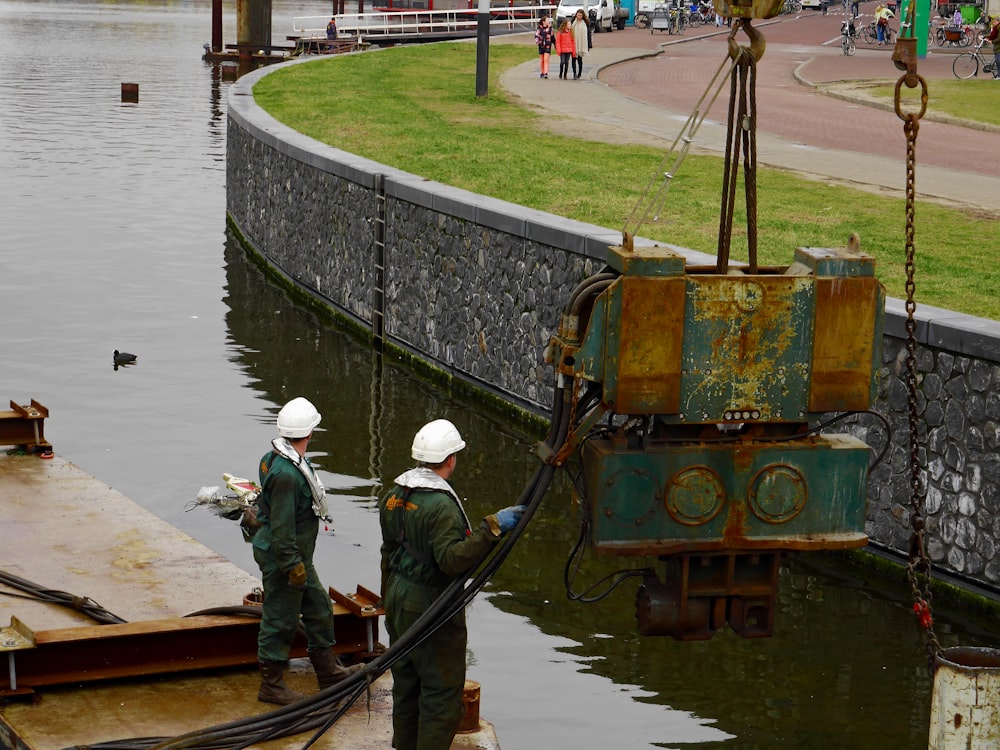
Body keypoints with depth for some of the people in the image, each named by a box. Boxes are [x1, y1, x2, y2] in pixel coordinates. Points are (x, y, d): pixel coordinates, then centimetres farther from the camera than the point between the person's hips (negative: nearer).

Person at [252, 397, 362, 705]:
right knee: (280, 619, 2)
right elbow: (282, 527, -27)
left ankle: (329, 671, 32)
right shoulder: (286, 473, -28)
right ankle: (271, 685, 14)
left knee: (319, 608, 19)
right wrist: (294, 565, -22)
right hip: (282, 556, -11)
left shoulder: (277, 457, 5)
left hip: (296, 555, 11)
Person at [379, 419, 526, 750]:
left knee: (406, 683, 20)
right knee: (442, 692, 0)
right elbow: (453, 559, -32)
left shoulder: (394, 495, 5)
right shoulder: (440, 505, -23)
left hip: (398, 602, 9)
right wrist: (491, 528, -34)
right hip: (432, 610, -9)